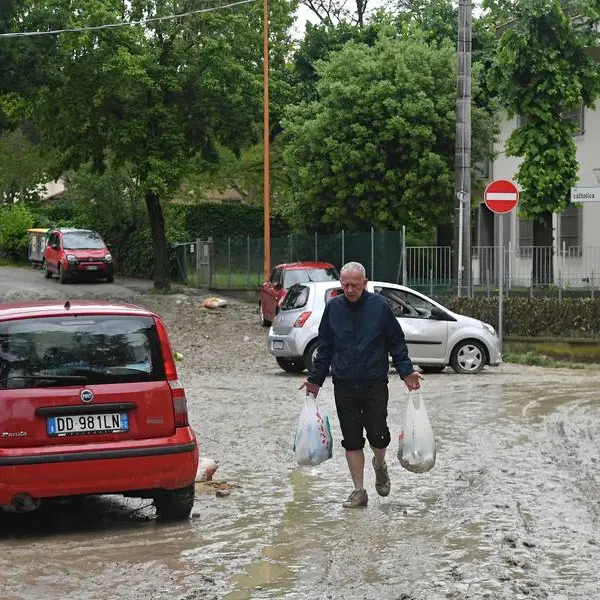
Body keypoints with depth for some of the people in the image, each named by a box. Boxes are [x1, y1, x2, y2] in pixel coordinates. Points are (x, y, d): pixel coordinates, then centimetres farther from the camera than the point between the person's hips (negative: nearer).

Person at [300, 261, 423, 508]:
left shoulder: (380, 305, -2)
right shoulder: (333, 307, 5)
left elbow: (396, 342, 4)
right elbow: (325, 347, 13)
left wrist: (406, 371, -7)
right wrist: (314, 379, 11)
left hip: (375, 384, -2)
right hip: (344, 386, 2)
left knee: (377, 435, -9)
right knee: (351, 441, 4)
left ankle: (380, 465, 25)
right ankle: (358, 491, 15)